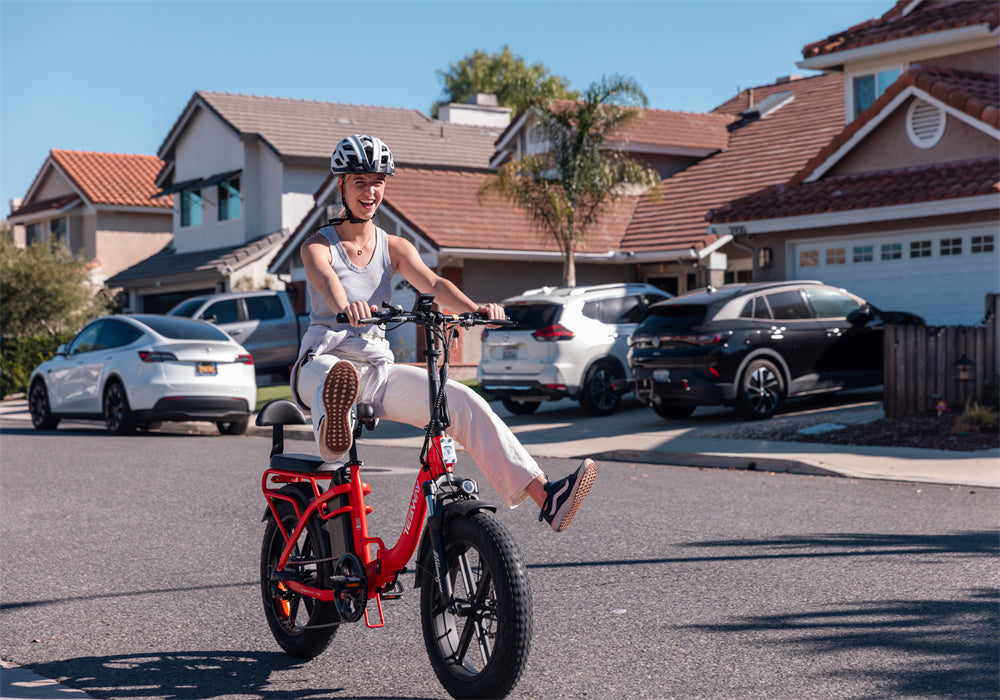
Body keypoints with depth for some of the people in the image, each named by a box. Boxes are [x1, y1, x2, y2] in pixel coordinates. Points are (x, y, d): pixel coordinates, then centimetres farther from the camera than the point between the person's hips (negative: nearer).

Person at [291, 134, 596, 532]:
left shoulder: (394, 247, 12)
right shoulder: (318, 245, 1)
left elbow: (433, 284, -7)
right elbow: (323, 277, -24)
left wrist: (474, 308, -29)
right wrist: (345, 305, -49)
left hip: (378, 368, 3)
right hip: (324, 362, -3)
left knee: (464, 402, -18)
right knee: (337, 378, -42)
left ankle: (545, 497, -26)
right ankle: (332, 437, -78)